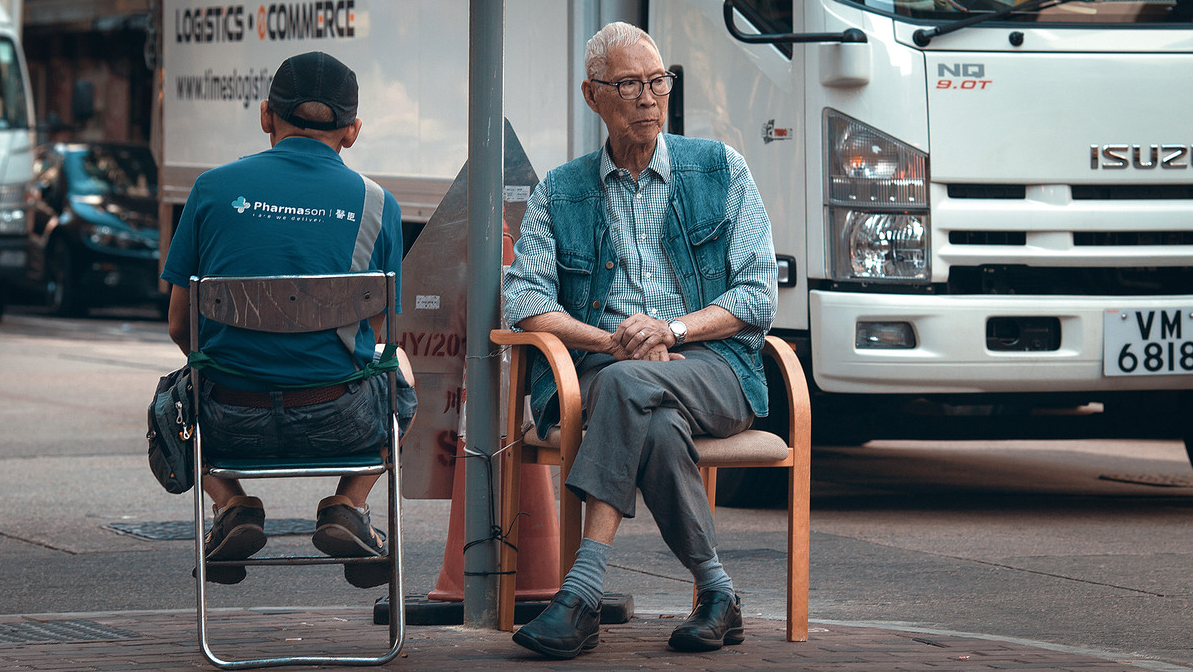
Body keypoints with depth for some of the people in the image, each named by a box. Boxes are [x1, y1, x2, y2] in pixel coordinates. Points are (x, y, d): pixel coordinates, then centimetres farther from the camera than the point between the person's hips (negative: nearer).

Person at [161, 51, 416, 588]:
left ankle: (231, 505, 10)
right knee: (398, 370, 35)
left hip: (232, 423, 0)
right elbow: (375, 334, 9)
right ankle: (347, 507, 13)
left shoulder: (213, 188, 0)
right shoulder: (376, 204, 0)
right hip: (339, 425, 0)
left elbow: (180, 326, 6)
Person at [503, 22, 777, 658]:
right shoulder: (558, 193, 16)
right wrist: (613, 340, -13)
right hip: (596, 369, 1)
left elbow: (757, 296, 5)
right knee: (658, 425, -37)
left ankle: (582, 589, -41)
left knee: (628, 386, -36)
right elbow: (525, 299, 4)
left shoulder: (720, 170, 13)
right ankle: (715, 592, -28)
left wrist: (671, 329, -12)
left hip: (711, 368, -1)